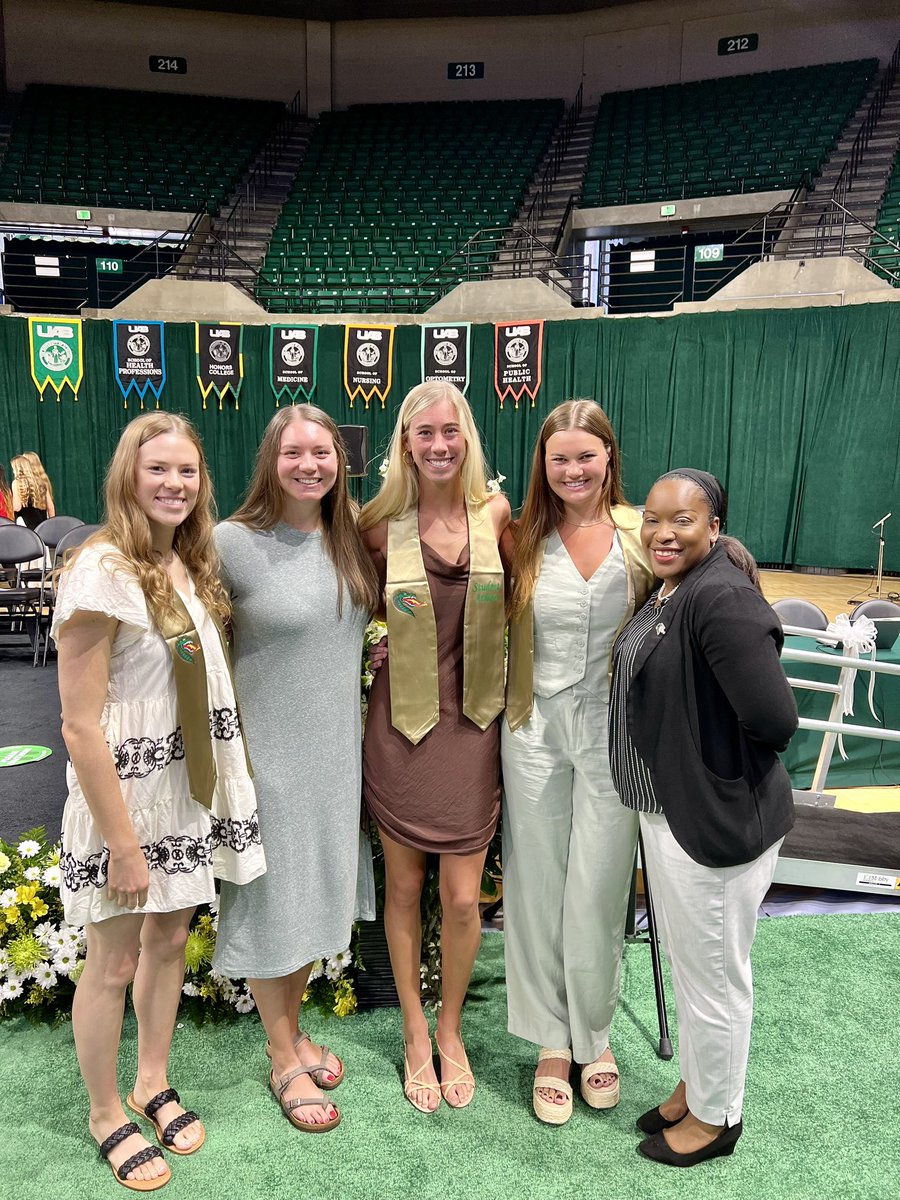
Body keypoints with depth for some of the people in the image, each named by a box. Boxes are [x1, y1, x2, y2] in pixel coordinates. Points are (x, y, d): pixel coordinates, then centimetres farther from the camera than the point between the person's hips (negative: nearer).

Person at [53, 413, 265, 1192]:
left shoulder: (190, 566, 4)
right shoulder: (101, 570, -20)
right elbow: (81, 726, -20)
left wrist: (223, 786, 7)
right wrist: (123, 843, -18)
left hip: (187, 788, 7)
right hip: (122, 795, -7)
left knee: (170, 941, 20)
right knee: (115, 964, 11)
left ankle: (153, 1084, 42)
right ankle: (106, 1114, 35)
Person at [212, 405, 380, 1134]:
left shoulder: (351, 540, 2)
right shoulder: (232, 542, -15)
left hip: (337, 747, 6)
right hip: (268, 750, -5)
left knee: (320, 891, 18)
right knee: (272, 901, 10)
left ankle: (294, 1026, 42)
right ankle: (283, 1056, 32)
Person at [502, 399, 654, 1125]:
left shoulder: (642, 535, -2)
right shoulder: (525, 539, 2)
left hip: (614, 731, -1)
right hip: (537, 730, 1)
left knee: (599, 891, 8)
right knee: (539, 886, 10)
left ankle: (595, 1036, 32)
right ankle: (552, 1043, 29)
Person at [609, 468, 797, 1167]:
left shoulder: (722, 600, -25)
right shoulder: (667, 592, 4)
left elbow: (775, 720, -31)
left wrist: (727, 763, -14)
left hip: (716, 822, -9)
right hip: (668, 811, 9)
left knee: (713, 976, 12)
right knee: (687, 963, 25)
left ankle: (715, 1118, 36)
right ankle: (694, 1089, 47)